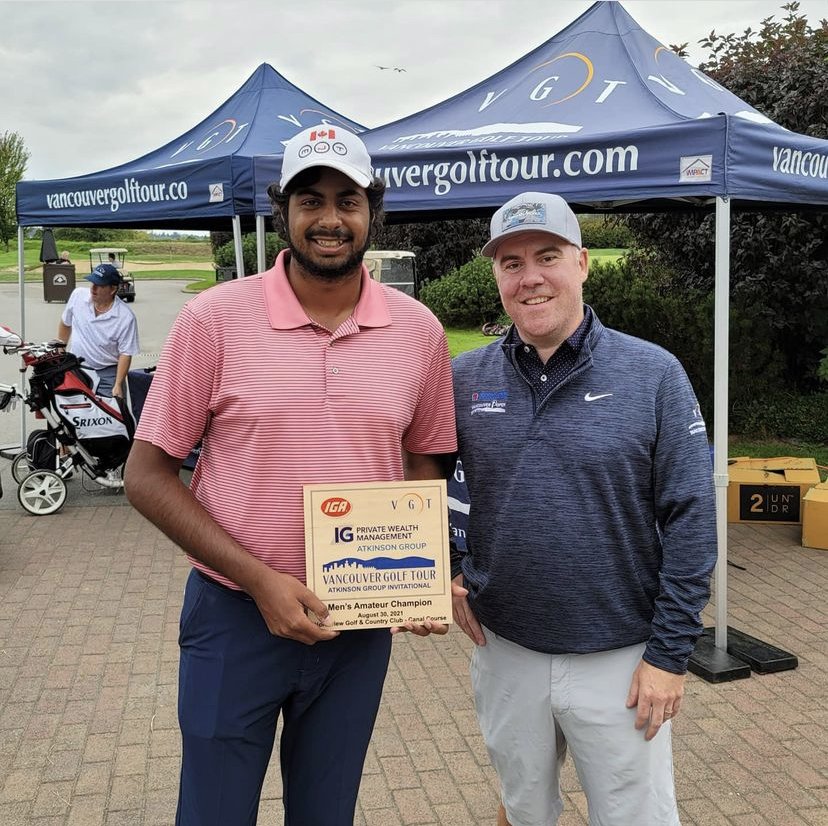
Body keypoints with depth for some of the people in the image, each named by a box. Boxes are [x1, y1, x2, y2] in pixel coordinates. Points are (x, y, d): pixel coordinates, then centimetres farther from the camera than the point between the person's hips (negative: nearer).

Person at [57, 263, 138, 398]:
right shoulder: (78, 295, -6)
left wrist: (118, 385, -18)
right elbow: (65, 323, 13)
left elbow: (126, 354, -13)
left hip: (107, 374, -3)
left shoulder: (126, 317, -17)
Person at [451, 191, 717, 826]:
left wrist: (671, 652, -10)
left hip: (622, 659, -2)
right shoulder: (466, 379, -1)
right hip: (503, 650, 3)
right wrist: (450, 571, 1)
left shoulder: (653, 374, -9)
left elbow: (690, 520, -9)